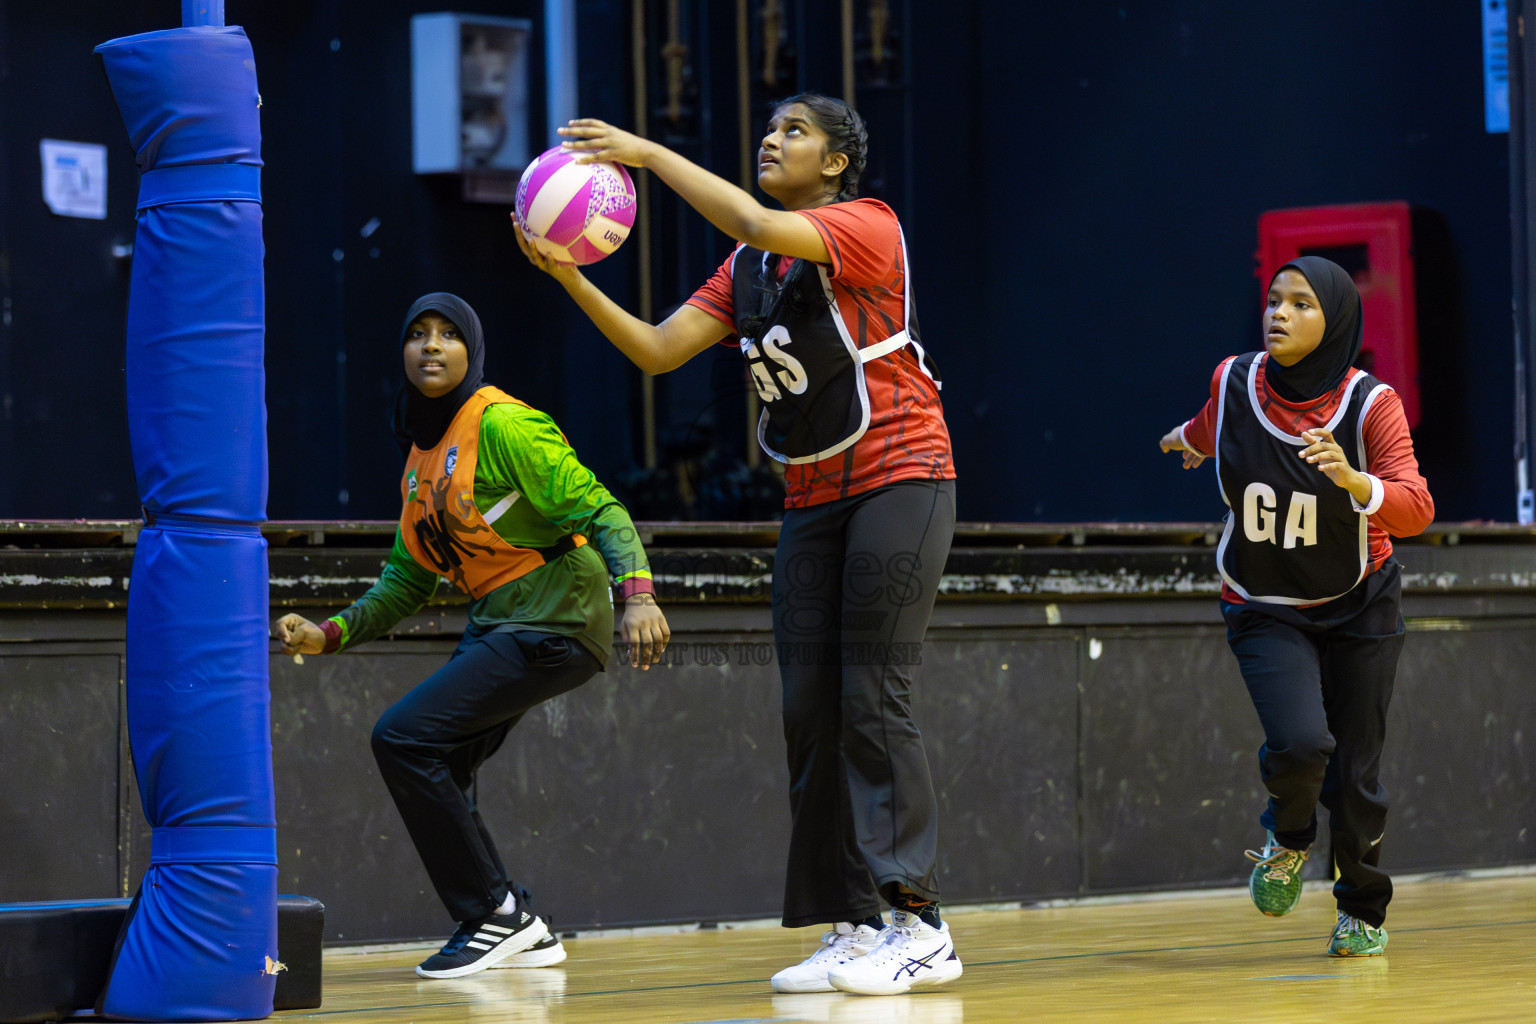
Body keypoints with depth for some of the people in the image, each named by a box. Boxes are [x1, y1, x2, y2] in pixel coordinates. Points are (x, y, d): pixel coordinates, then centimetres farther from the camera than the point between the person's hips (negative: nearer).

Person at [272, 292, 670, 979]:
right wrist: (330, 635, 9)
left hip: (552, 623, -9)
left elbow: (598, 509, -18)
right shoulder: (421, 457, 13)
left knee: (404, 738, -16)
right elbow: (408, 581, 20)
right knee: (432, 771, 6)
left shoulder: (501, 424, -13)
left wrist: (637, 594, -33)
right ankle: (524, 933, 16)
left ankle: (497, 915, -7)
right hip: (496, 623, 9)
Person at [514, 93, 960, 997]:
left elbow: (758, 225, -27)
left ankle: (920, 924, -11)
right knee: (811, 710, 1)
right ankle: (852, 930, 3)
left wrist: (649, 153, -23)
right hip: (813, 498, 8)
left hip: (900, 479, -8)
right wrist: (570, 277, -6)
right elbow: (657, 351, 6)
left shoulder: (867, 225, -9)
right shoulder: (747, 272, 13)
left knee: (874, 698, -13)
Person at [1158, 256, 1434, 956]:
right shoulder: (1235, 381, -13)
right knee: (1299, 744, -23)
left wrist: (1352, 480, -49)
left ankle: (1364, 910, 30)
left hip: (1359, 607, 0)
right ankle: (1287, 838, 12)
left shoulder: (1370, 403, -20)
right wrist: (1188, 438, 35)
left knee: (1355, 774, 2)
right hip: (1265, 610, 1)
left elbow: (1416, 509, -30)